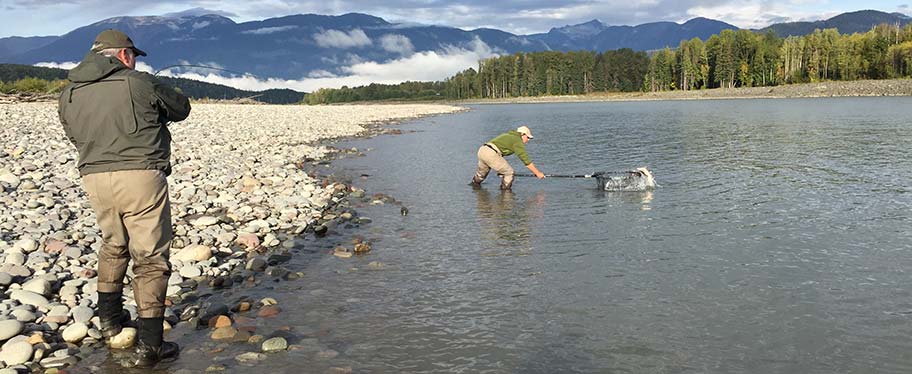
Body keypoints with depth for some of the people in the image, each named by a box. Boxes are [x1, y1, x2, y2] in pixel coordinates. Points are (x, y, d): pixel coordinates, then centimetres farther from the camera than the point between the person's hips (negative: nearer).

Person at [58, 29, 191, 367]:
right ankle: (148, 345, -1)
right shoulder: (138, 83, -5)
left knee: (113, 244, 28)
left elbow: (75, 136, 19)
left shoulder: (69, 94, 9)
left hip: (94, 179, 5)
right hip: (140, 176, -5)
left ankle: (109, 318, 37)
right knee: (150, 257, 1)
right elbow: (181, 108, 9)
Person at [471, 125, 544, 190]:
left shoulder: (507, 135, 30)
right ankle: (505, 190, 14)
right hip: (491, 154, -9)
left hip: (481, 150, 9)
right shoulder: (518, 141, 3)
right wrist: (538, 173, 4)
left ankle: (475, 183, 54)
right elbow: (526, 160, -1)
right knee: (509, 173, 4)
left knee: (483, 169, 35)